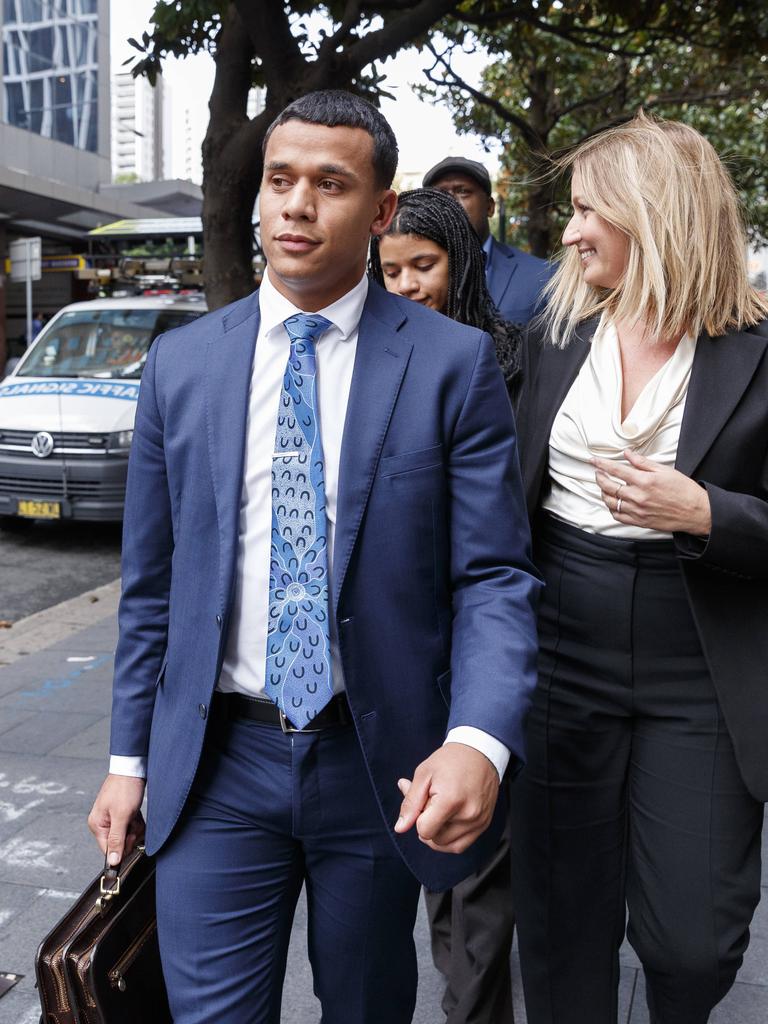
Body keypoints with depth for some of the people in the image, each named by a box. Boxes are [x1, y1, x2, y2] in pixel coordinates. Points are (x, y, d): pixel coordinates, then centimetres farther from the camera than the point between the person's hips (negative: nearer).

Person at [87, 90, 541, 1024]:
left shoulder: (452, 364, -6)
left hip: (382, 764, 0)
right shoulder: (179, 363, 2)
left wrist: (478, 740, -25)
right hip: (217, 763, 1)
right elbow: (149, 584, 6)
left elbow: (495, 576, -9)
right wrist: (129, 756, 8)